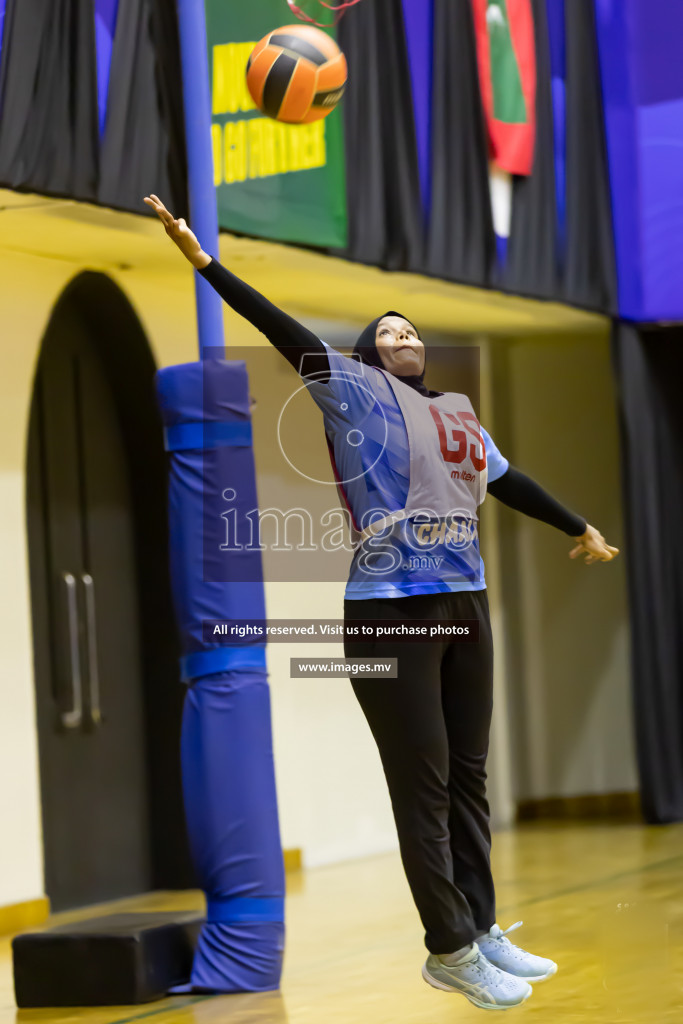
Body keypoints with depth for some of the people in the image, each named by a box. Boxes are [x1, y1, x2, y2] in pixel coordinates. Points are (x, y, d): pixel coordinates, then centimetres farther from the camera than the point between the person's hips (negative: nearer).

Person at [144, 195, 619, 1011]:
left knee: (468, 775, 10)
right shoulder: (357, 392, 2)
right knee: (423, 783, -3)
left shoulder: (457, 412, 19)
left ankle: (481, 930, 20)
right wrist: (203, 262, -15)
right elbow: (284, 331, -6)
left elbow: (509, 482, 32)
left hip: (466, 605, 6)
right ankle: (450, 952, 3)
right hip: (392, 612, -6)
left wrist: (579, 529, 44)